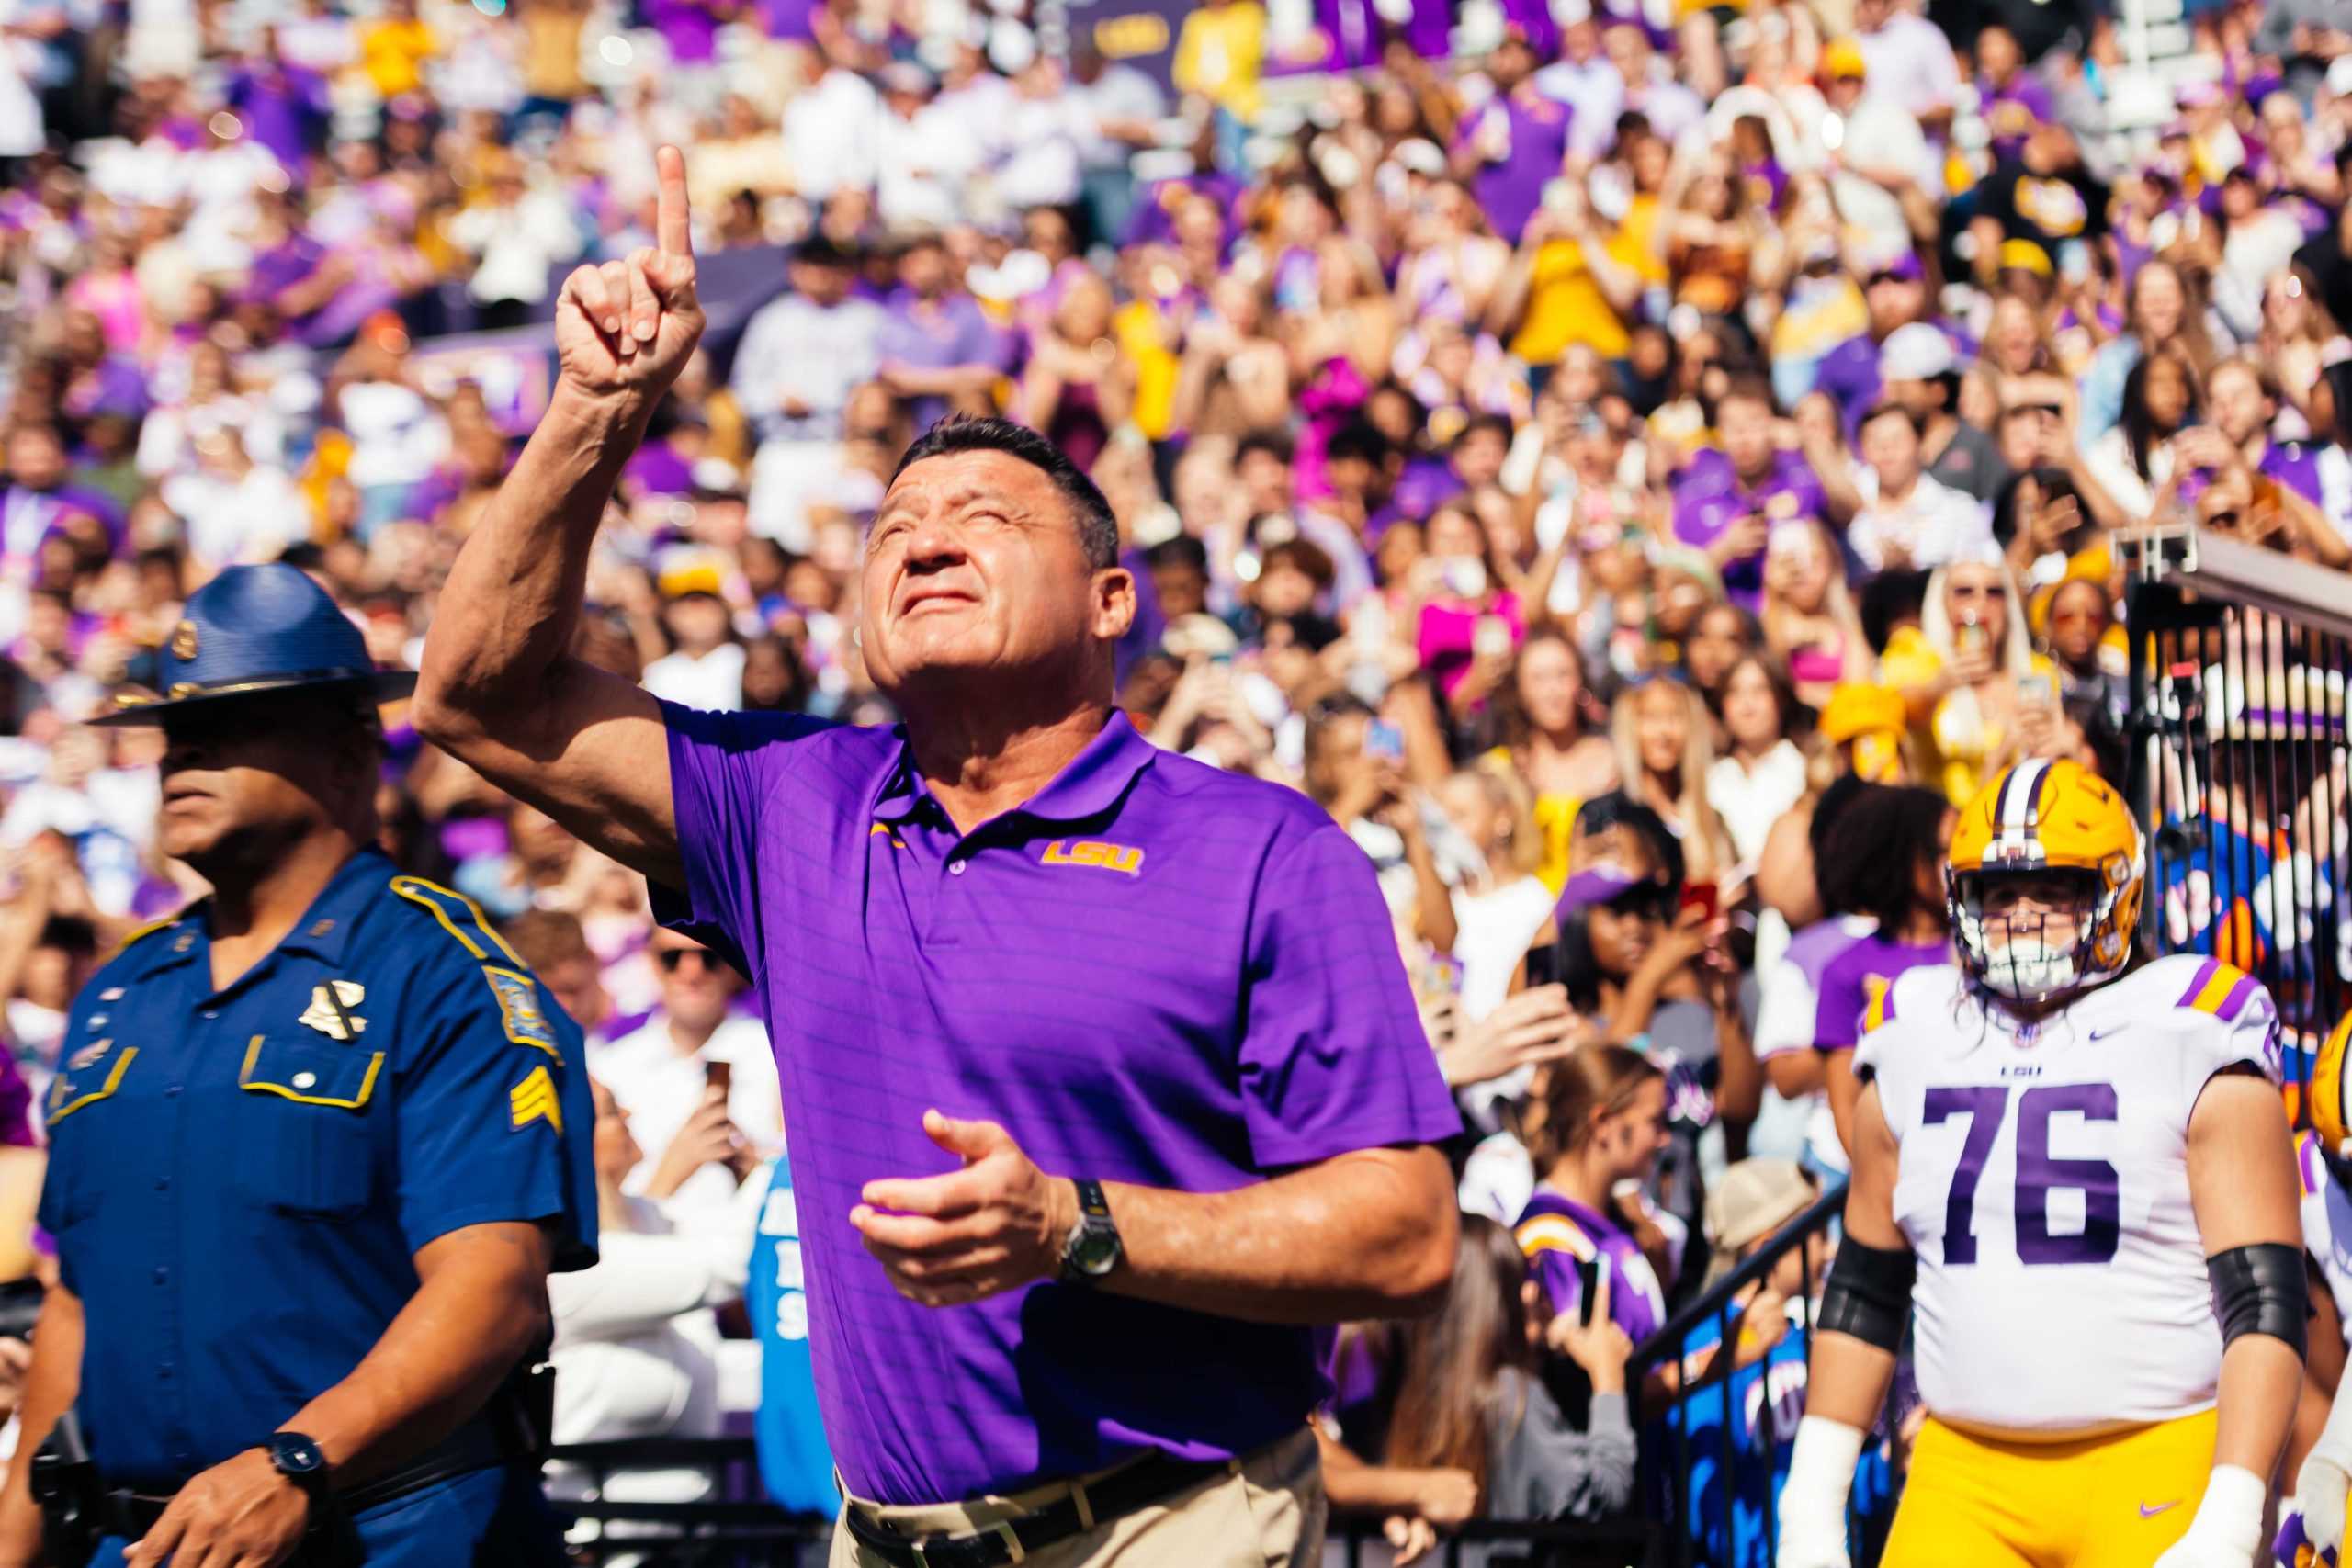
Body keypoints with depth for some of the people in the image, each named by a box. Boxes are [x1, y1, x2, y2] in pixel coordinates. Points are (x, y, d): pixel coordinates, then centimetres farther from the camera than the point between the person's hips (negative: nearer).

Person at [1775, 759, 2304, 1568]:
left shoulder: (2194, 1053, -4)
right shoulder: (1913, 1055, 11)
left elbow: (2264, 1308, -8)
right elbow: (1862, 1292, 19)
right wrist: (1811, 1501, 14)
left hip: (2158, 1473, -4)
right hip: (1964, 1476, 4)